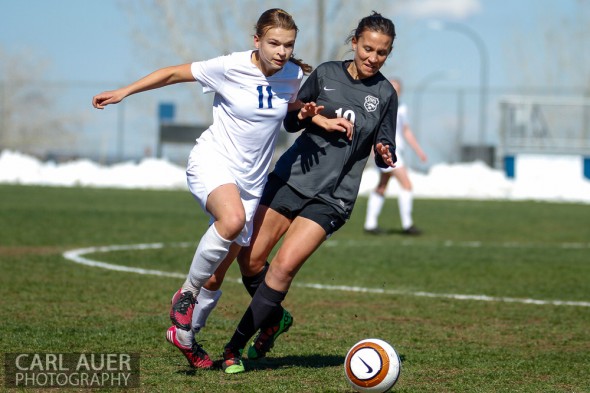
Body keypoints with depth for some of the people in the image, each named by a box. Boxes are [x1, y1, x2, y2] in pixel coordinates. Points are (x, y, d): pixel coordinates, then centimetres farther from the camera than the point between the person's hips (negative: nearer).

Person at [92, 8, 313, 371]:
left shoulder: (293, 76, -2)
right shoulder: (231, 68, -15)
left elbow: (298, 110, 19)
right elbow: (174, 73, -5)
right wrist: (124, 92, -5)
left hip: (250, 179, 5)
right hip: (213, 161, -5)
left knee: (220, 270, 8)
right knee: (232, 219, -38)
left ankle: (185, 334, 27)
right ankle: (187, 293, -19)